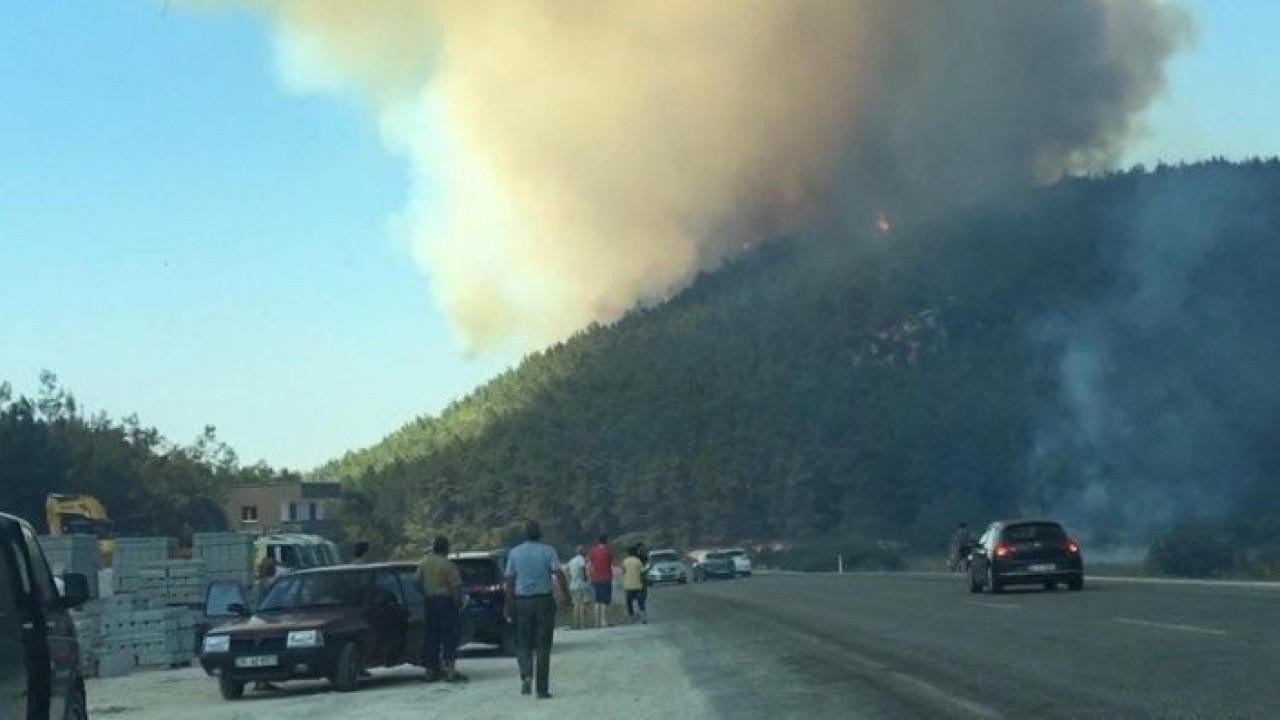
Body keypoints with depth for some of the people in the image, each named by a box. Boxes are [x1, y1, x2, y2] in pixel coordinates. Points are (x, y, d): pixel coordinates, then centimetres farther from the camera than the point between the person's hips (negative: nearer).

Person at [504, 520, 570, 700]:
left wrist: (509, 606, 9)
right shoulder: (548, 551, -2)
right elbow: (559, 575, -13)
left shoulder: (514, 553, 3)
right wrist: (567, 595, -8)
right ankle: (542, 689, 5)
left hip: (522, 602, 1)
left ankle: (526, 674, -15)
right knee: (543, 646, 6)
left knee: (523, 643, 12)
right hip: (544, 600, -1)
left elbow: (509, 581, 4)